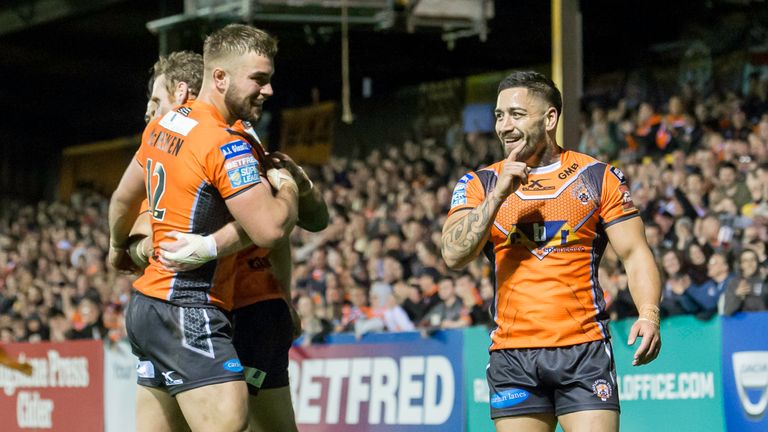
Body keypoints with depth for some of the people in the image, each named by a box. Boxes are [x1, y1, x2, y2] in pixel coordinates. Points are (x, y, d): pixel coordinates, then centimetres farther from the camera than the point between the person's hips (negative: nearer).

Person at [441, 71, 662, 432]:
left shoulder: (598, 177, 6)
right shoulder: (479, 185, 9)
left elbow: (635, 254, 3)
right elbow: (454, 256, -4)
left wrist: (649, 314, -14)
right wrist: (499, 193, -12)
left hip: (584, 351, -2)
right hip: (512, 357, 2)